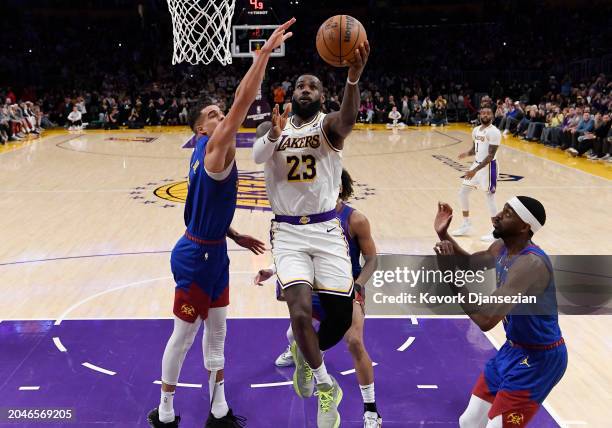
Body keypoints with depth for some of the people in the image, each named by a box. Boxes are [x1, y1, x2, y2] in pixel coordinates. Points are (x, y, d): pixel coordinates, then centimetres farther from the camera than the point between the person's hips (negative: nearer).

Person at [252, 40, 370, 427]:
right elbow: (258, 156, -16)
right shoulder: (272, 126, 6)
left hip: (326, 230, 0)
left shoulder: (328, 125, -1)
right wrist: (275, 135, -39)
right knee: (301, 310, -18)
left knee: (342, 316, 1)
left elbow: (348, 119, -27)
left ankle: (306, 355, 35)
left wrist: (353, 79, -47)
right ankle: (326, 387, 7)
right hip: (287, 232, 0)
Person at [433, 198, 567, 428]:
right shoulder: (501, 247, -3)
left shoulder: (531, 263, -31)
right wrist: (444, 235, 2)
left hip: (538, 358, -9)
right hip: (513, 348, 9)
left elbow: (485, 320, -38)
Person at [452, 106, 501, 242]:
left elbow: (491, 155, -22)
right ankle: (466, 225, 24)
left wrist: (475, 170, -27)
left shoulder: (494, 132, -17)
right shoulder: (476, 130, 8)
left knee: (489, 198, -5)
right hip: (477, 164, 9)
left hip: (488, 167, -9)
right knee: (463, 193, 10)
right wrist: (467, 153, -3)